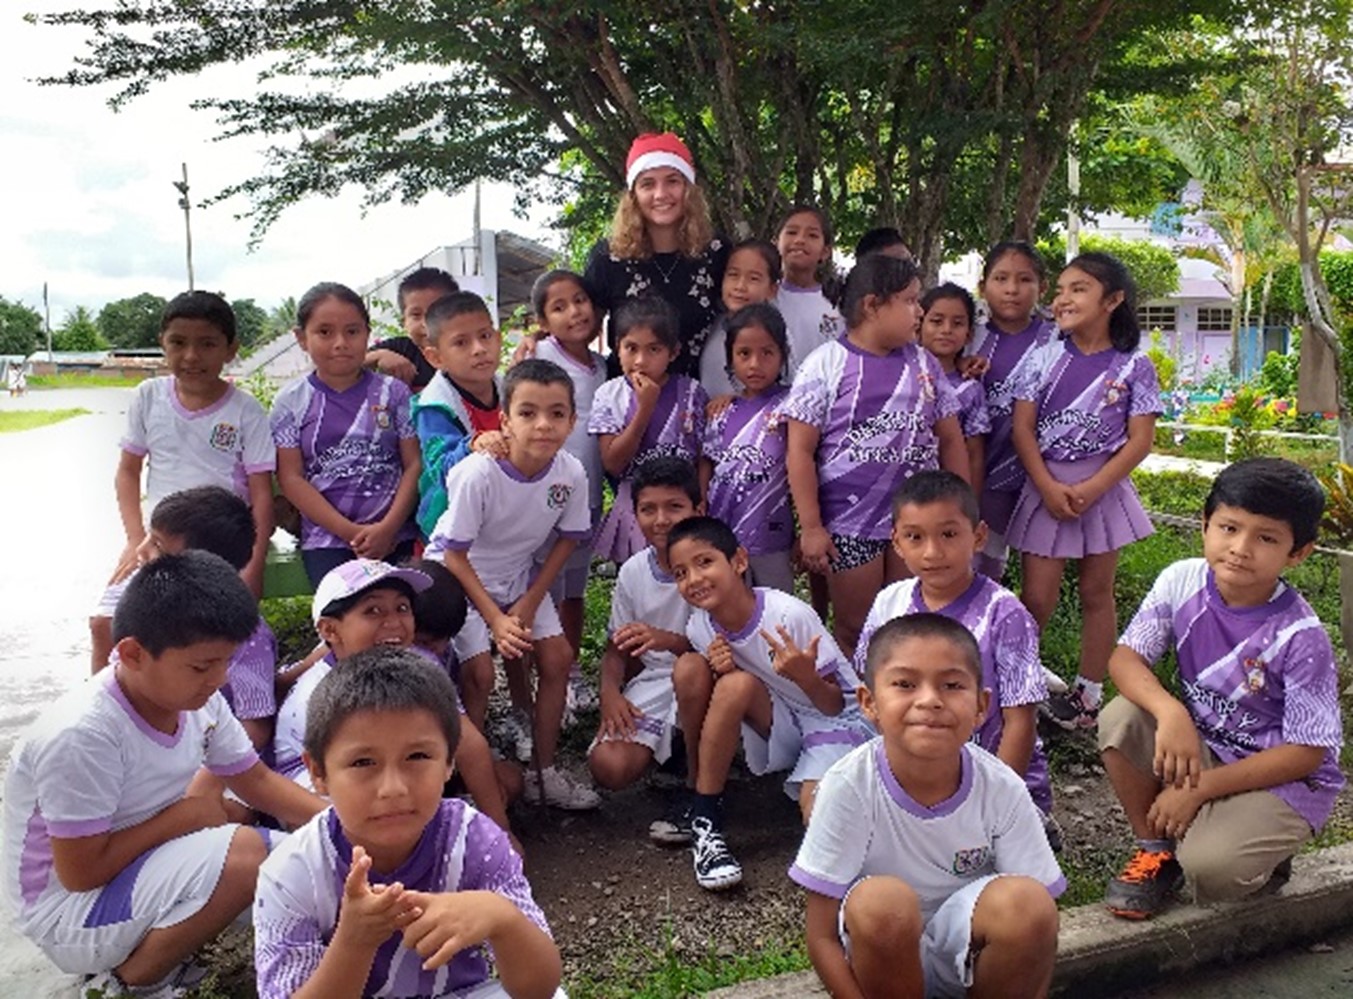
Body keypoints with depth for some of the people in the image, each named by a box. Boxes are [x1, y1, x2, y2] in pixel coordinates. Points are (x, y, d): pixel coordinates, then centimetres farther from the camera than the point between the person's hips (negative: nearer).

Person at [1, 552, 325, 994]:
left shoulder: (197, 700, -8)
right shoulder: (81, 735, -30)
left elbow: (259, 783, 1)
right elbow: (81, 873, -24)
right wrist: (182, 816, -17)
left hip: (140, 867, 8)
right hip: (69, 913, -8)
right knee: (244, 852, -28)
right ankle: (130, 980, -5)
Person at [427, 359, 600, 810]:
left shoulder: (571, 474, -20)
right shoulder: (478, 474, -32)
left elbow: (567, 540, -4)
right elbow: (455, 556, -22)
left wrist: (529, 603, -8)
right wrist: (496, 619, -24)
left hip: (519, 574, 4)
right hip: (457, 576, -4)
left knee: (557, 656, -2)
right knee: (479, 671, -14)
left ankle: (544, 773, 14)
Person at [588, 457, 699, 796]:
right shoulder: (632, 572, 2)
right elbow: (617, 647, 9)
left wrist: (668, 640, -33)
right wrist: (610, 690, -12)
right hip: (652, 680, 4)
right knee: (608, 768, -20)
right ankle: (671, 744, 14)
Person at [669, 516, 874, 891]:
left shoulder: (790, 615, -26)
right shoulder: (700, 628, -11)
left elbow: (834, 705, -17)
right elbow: (724, 700, 2)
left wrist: (805, 677, -40)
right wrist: (720, 669, -21)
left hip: (835, 719, -4)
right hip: (780, 723, 5)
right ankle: (704, 818, -12)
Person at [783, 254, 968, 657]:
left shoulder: (925, 364, 7)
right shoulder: (826, 364, -8)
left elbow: (951, 441, 12)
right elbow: (800, 450, -9)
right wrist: (811, 527, -12)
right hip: (850, 525, -4)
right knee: (855, 632, 10)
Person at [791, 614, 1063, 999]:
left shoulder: (1003, 789, -17)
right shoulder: (849, 786, -22)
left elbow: (1037, 924, -9)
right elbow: (823, 938, -16)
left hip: (968, 957, 2)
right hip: (883, 956, -1)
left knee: (1026, 900, -28)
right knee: (882, 900, -33)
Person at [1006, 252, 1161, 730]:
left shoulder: (1134, 366, -3)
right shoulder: (1042, 358, 0)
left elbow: (1140, 440, -6)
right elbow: (1022, 428, -4)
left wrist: (1090, 490, -16)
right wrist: (1048, 487, -14)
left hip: (1103, 488, 0)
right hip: (1046, 486, 0)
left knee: (1097, 592, 11)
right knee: (1037, 598, 0)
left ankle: (1089, 692, 23)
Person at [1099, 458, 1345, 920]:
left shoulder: (1300, 637, -23)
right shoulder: (1182, 582, -12)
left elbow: (1307, 752, -18)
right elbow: (1125, 658, -12)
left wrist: (1198, 790, -21)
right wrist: (1169, 711, -34)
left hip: (1282, 779, -4)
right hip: (1199, 747, 5)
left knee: (1209, 868, -29)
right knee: (1121, 719, -23)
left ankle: (1258, 855, 10)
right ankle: (1155, 848, 0)